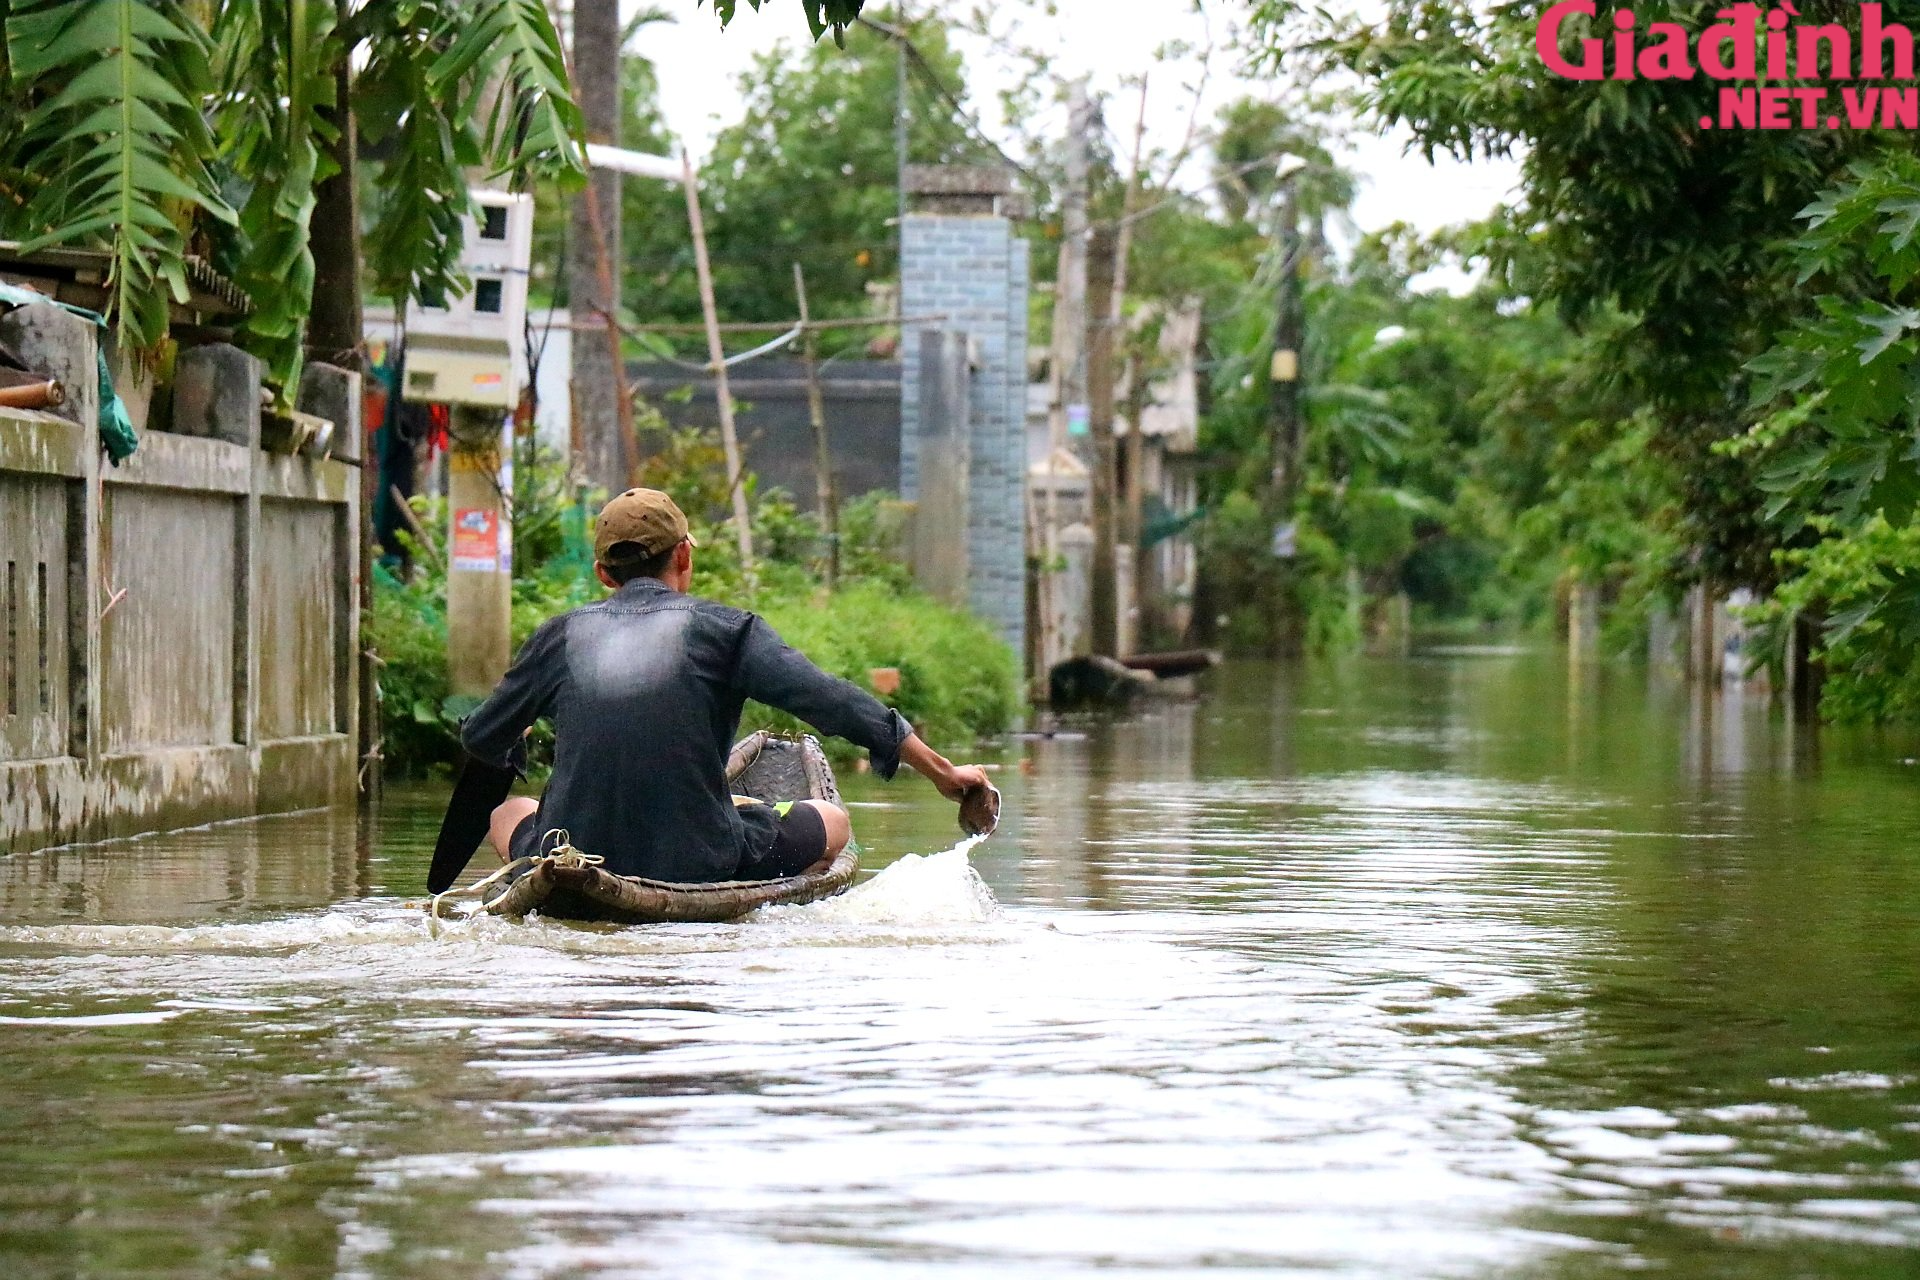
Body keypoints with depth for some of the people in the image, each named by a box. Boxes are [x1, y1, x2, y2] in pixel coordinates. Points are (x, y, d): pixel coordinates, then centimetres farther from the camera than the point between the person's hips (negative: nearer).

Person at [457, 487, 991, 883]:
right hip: (700, 866, -1)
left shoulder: (560, 635, 9)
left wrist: (519, 756, 45)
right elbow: (833, 703, -3)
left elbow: (481, 742, 20)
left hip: (574, 865, 1)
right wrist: (944, 773, 4)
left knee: (507, 811, 34)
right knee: (832, 819, 23)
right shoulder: (725, 628, 2)